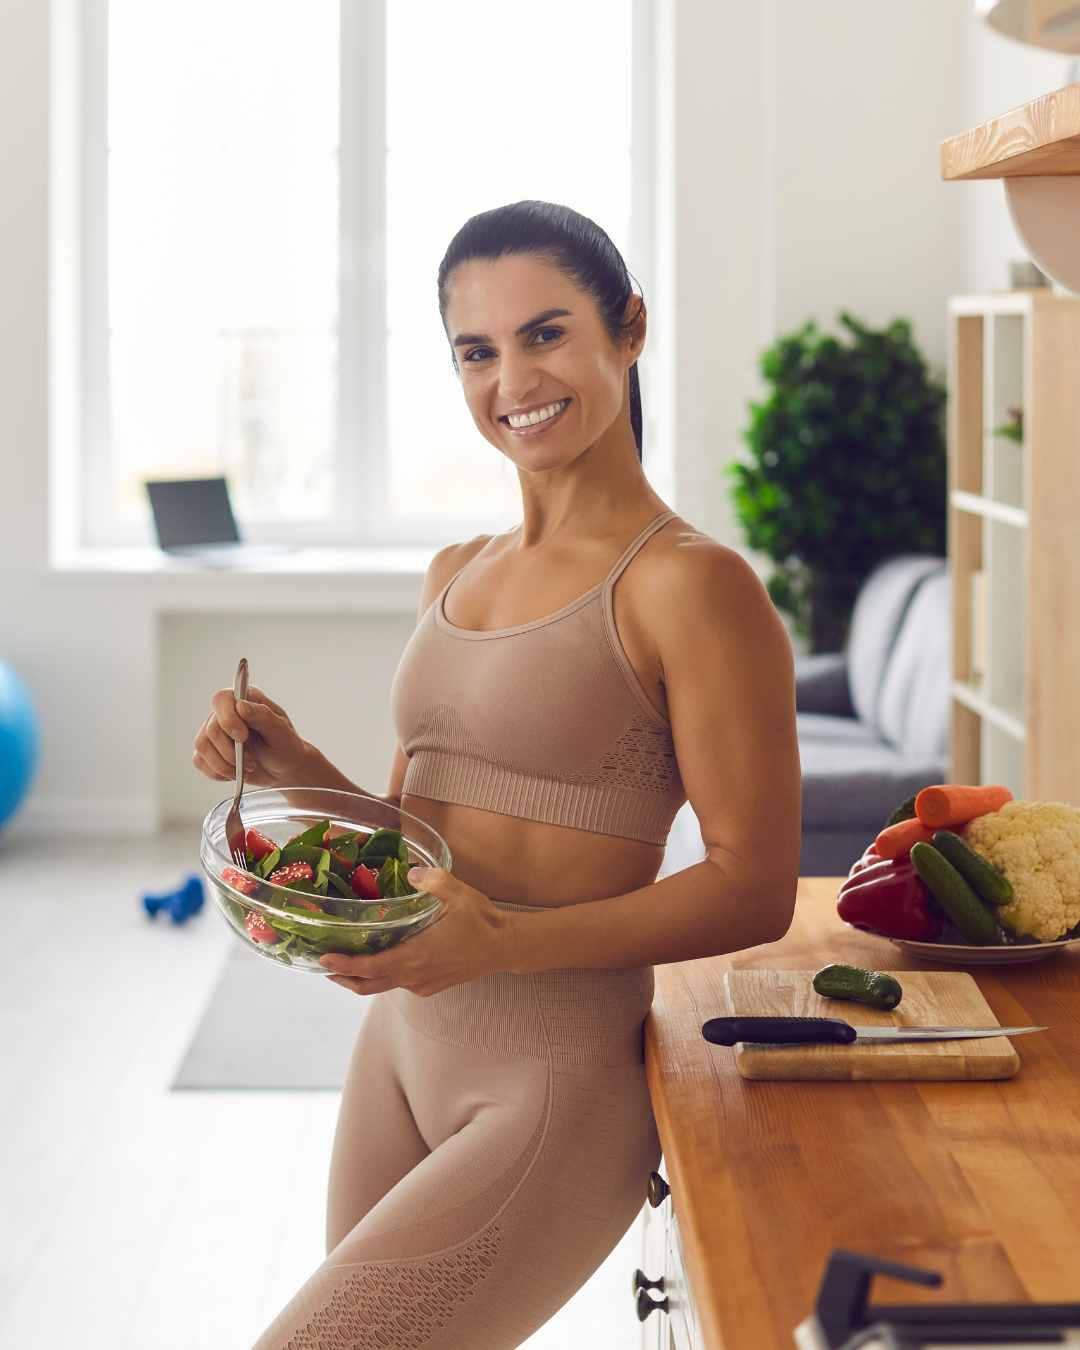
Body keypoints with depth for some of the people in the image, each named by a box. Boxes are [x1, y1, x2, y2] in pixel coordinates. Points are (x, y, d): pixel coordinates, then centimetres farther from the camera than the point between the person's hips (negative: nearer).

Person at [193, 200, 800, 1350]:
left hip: (555, 1086, -8)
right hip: (397, 1044, 8)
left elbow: (754, 888, -13)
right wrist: (297, 768, 0)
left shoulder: (689, 585, -11)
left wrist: (501, 945, -23)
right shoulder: (456, 575, 12)